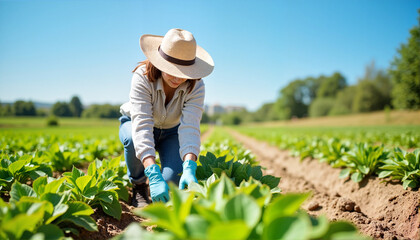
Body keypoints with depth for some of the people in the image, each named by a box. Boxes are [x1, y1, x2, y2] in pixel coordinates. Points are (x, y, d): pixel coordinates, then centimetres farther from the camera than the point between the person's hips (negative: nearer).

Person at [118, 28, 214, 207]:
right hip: (134, 124, -1)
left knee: (173, 181, -22)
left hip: (171, 131, 1)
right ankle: (138, 185, -7)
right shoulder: (142, 77, -34)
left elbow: (190, 126, -38)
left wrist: (189, 168, -55)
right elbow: (142, 125, -44)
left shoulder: (195, 86, -27)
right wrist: (154, 174, -55)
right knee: (133, 139, -38)